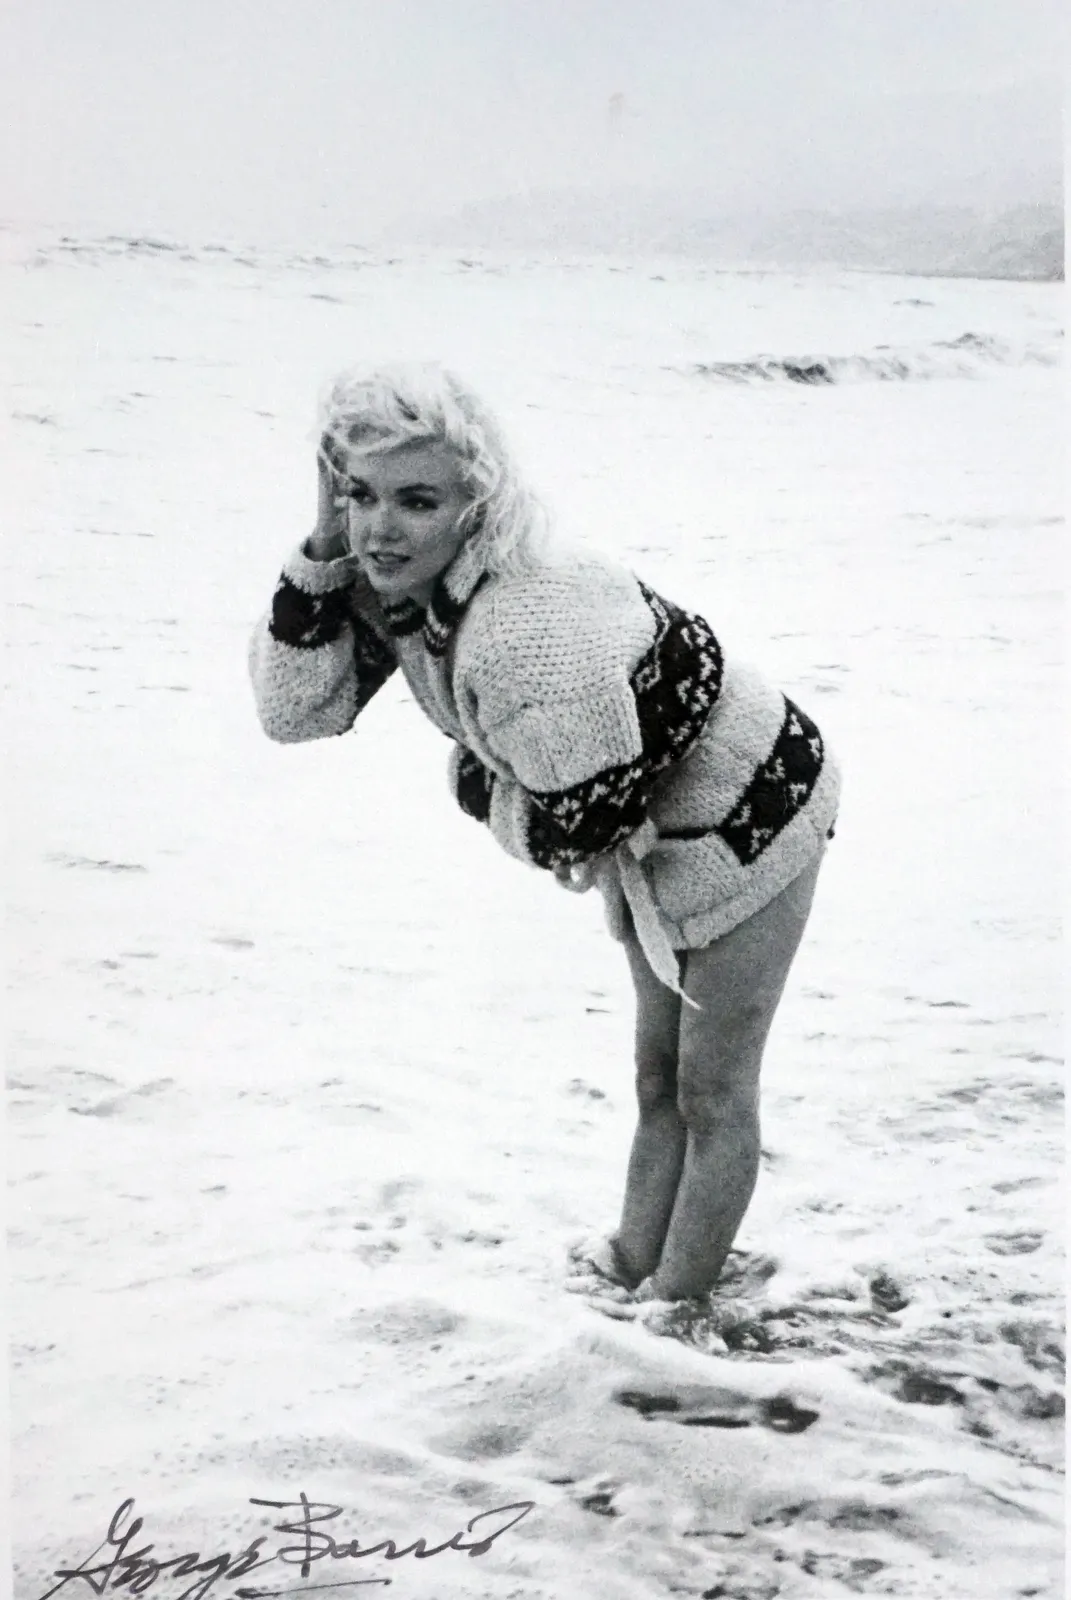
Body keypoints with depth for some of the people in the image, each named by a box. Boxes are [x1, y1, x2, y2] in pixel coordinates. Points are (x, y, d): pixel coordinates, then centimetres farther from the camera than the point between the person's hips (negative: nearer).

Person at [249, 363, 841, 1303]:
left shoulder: (530, 632, -40)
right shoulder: (392, 582, -13)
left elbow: (574, 828, -31)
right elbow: (291, 709, -14)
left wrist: (474, 779, -12)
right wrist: (323, 554, -24)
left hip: (746, 816, -9)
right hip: (651, 819, 9)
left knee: (713, 1095, 8)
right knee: (657, 1076, 22)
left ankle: (676, 1312, 23)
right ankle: (631, 1270, 38)